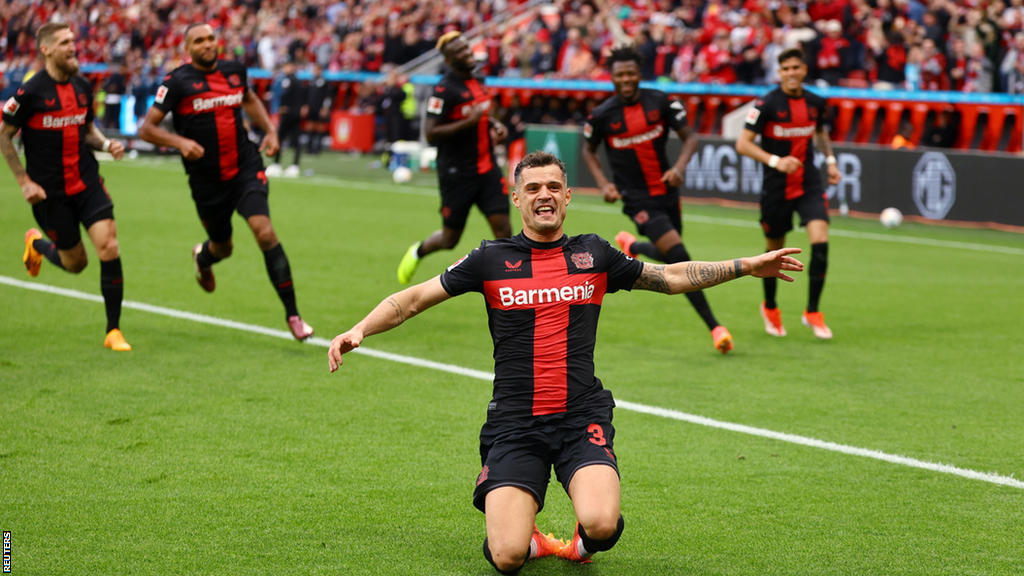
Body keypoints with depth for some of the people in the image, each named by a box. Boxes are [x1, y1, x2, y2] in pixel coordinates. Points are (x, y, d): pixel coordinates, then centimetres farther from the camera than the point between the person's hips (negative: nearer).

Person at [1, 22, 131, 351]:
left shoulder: (82, 87, 4)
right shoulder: (30, 93, -13)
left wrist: (107, 145, -2)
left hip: (87, 182, 4)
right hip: (50, 191, -4)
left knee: (109, 247, -13)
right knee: (75, 262, 6)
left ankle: (113, 331, -3)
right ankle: (36, 244, 42)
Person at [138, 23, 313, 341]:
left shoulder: (234, 70, 4)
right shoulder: (177, 82, -8)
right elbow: (147, 129, -9)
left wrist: (270, 130, 13)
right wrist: (180, 142, -25)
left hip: (245, 167, 1)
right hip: (207, 180, -1)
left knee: (264, 231, -20)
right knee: (223, 247, 15)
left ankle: (292, 314, -15)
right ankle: (202, 258, 58)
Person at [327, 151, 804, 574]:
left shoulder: (594, 255, 10)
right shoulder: (491, 259, 5)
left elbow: (672, 277, 20)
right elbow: (414, 299, 7)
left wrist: (746, 267, 15)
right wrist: (360, 329, -9)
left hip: (582, 418, 1)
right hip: (514, 424, -1)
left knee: (600, 526, -27)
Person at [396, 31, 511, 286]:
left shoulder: (476, 81, 10)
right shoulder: (444, 90, -15)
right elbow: (430, 134, -21)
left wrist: (494, 124, 9)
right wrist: (469, 122, -26)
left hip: (487, 168, 6)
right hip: (457, 173, -6)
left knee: (503, 228, -7)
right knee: (450, 239, 6)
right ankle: (417, 252, 40)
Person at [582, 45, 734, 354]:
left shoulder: (660, 102, -5)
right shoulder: (602, 114, -8)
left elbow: (689, 136, 0)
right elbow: (589, 150, 9)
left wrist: (679, 167, -18)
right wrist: (604, 184, -5)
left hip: (667, 191, 4)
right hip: (637, 199, -4)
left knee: (670, 257, 18)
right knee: (680, 258, -17)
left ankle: (631, 245, 51)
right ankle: (715, 328, -12)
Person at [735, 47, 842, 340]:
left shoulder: (815, 102, 2)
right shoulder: (767, 104, -12)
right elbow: (743, 143, -14)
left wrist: (830, 160, 10)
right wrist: (775, 161, -25)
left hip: (809, 184, 3)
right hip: (776, 188, -3)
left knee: (820, 242, -16)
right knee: (775, 250, 10)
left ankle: (812, 312, -3)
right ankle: (770, 308, 37)